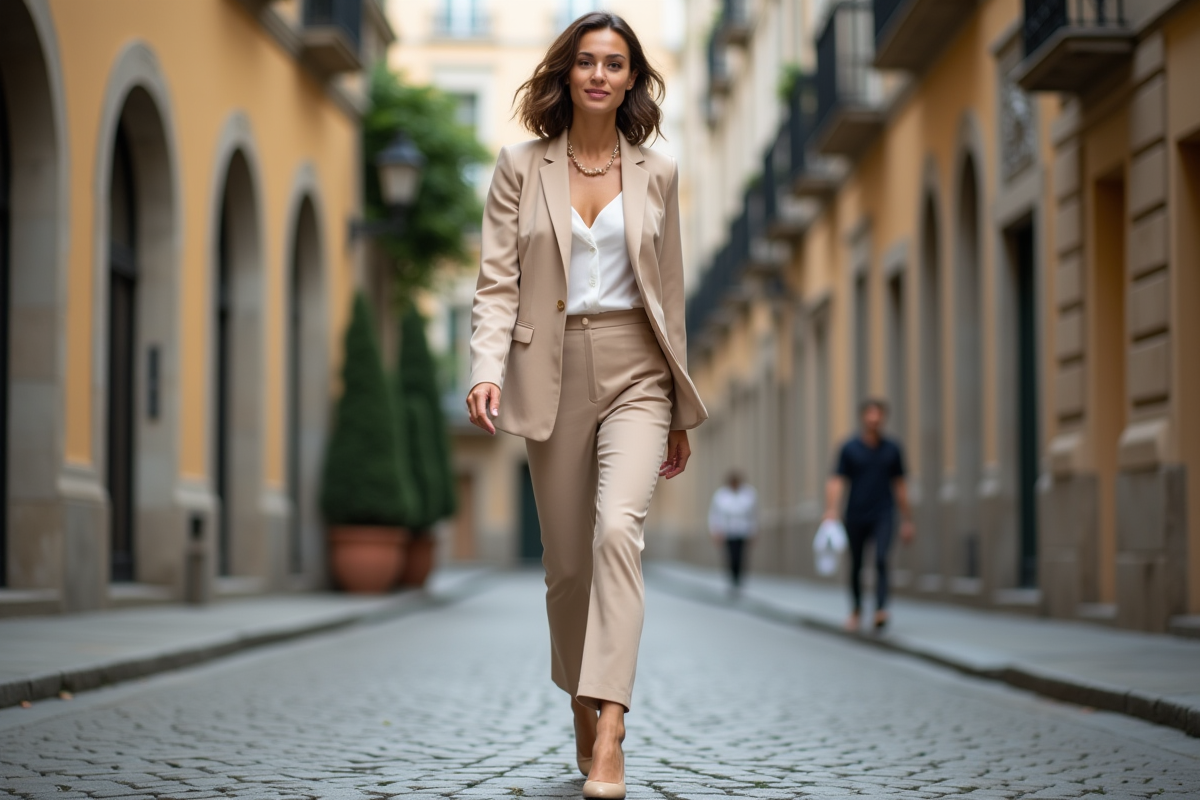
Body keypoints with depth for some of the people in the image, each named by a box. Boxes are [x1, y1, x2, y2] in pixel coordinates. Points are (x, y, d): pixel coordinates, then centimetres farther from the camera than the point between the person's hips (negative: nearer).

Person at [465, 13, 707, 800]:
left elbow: (669, 292, 12)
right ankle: (581, 704, 32)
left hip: (635, 372, -1)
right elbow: (497, 282, -1)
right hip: (552, 375, 1)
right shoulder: (520, 167, 4)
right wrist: (487, 369, -19)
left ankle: (609, 735, -28)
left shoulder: (657, 174, 7)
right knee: (567, 560, 8)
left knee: (618, 526, -23)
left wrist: (681, 413, 13)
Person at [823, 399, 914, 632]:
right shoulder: (850, 448, 0)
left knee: (881, 559, -19)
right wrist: (832, 510, -19)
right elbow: (837, 481, -4)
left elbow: (899, 485, 13)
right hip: (856, 515, 0)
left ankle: (881, 610, -28)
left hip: (883, 515, 0)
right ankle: (856, 610, 28)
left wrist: (906, 520, 13)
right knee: (856, 566, 9)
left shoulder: (892, 449, 6)